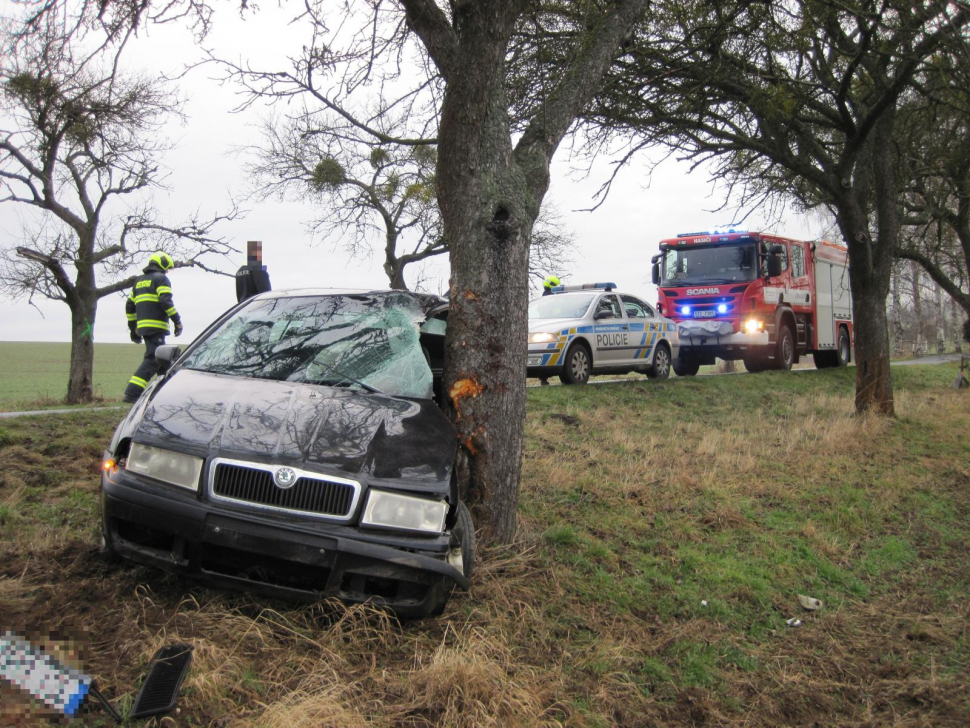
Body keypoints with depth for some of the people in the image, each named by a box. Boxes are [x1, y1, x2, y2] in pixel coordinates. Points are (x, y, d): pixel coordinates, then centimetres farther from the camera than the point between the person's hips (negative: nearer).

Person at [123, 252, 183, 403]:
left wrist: (133, 328, 26)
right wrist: (177, 321, -14)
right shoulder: (161, 278, -1)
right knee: (153, 359, -12)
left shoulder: (139, 281, 24)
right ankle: (132, 393, -19)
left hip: (143, 326, 9)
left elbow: (130, 305, 23)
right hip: (156, 326, -9)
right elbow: (166, 301, -16)